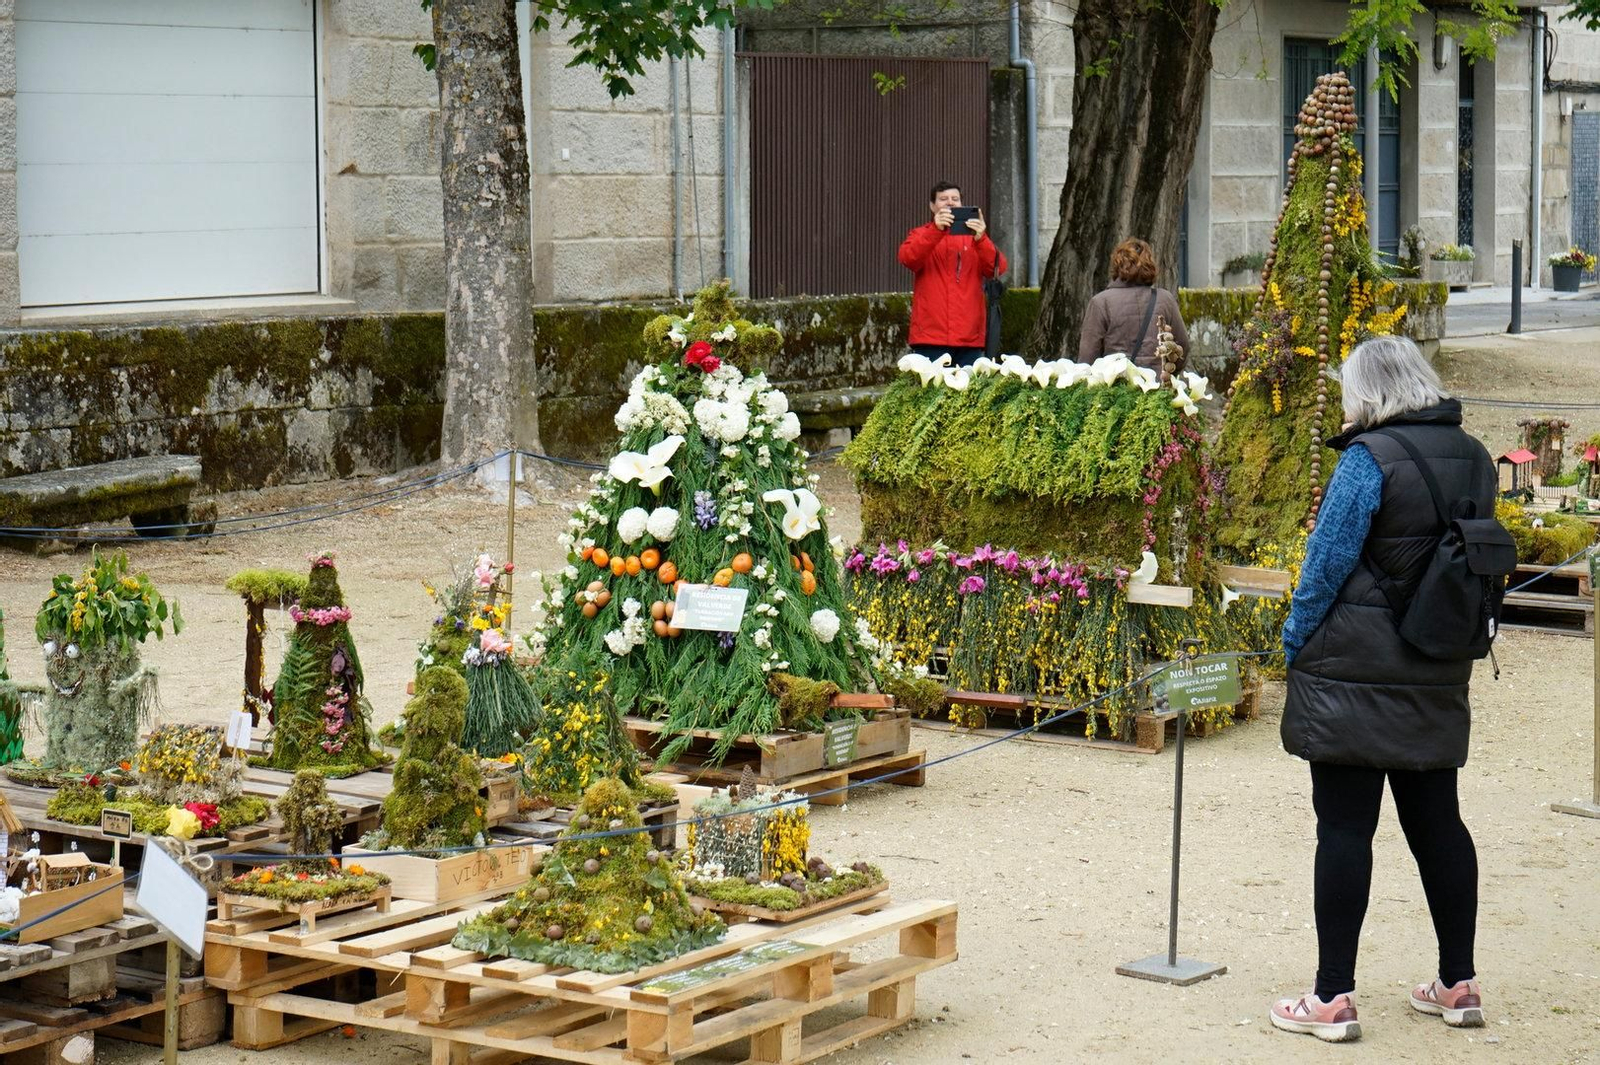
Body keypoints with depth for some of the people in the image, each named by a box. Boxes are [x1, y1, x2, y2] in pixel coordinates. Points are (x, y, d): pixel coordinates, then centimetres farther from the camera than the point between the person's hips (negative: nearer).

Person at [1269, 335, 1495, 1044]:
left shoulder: (1370, 457, -13)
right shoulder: (1474, 460, 8)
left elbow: (1328, 560, -13)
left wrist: (1294, 643, -1)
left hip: (1353, 675, -7)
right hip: (1439, 682, 7)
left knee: (1344, 827, -3)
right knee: (1436, 820, 14)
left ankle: (1333, 997, -2)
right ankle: (1459, 985, 22)